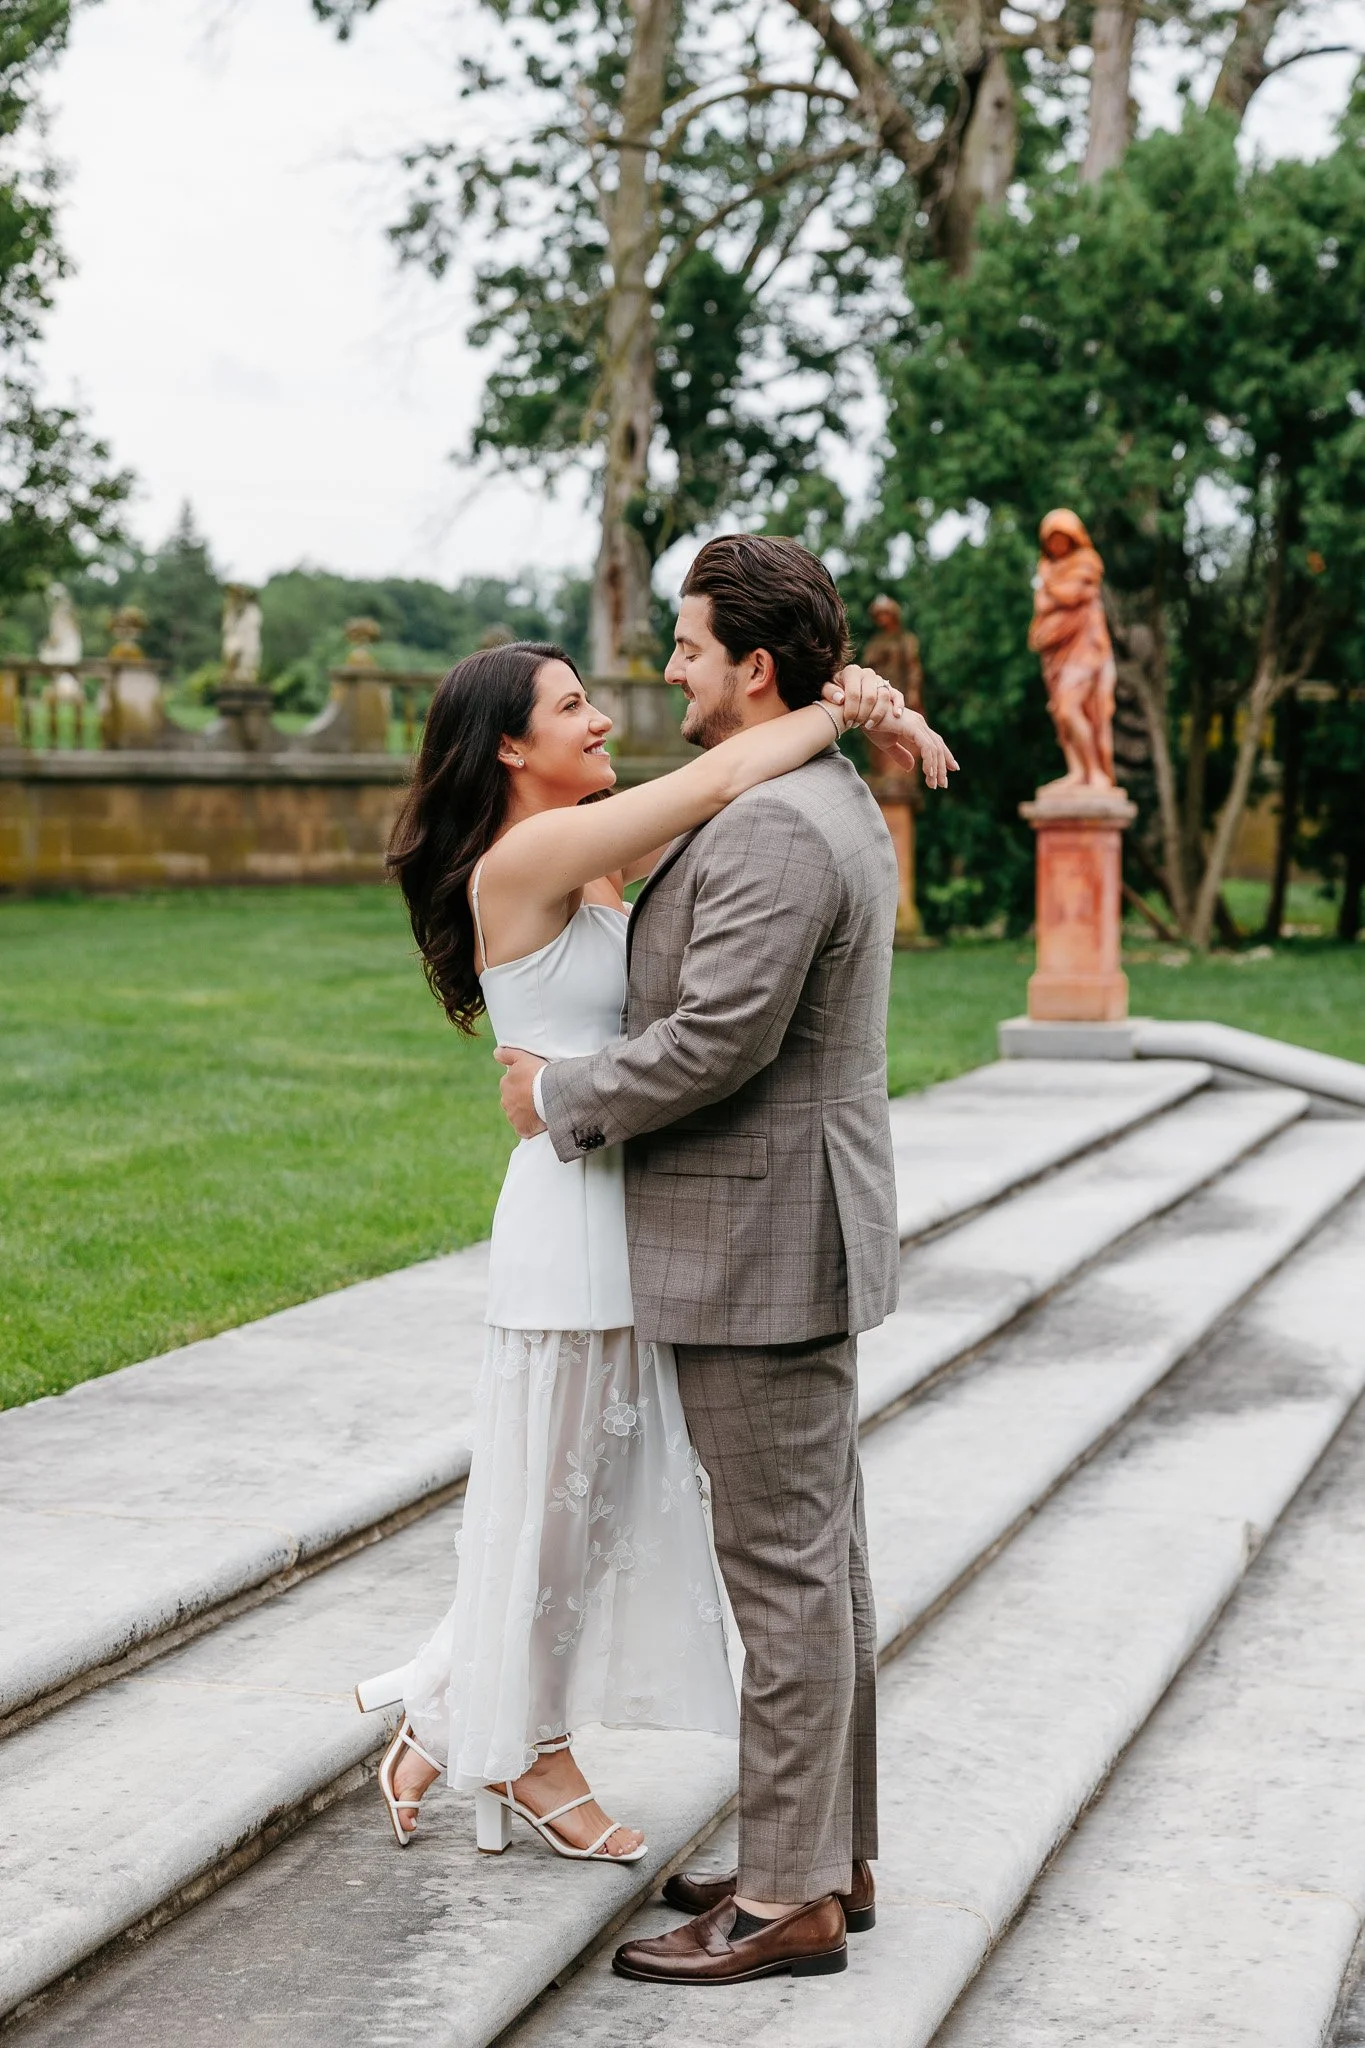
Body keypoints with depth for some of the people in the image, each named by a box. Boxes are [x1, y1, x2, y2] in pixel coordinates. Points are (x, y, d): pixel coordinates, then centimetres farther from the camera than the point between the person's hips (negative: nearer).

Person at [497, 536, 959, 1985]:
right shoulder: (833, 805, 14)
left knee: (781, 1572, -4)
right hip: (788, 1240, 11)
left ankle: (788, 1900, 3)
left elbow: (715, 1042, -24)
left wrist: (559, 1101, -11)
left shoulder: (773, 826, -20)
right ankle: (828, 1853, 23)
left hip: (759, 1250, -11)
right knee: (816, 1560, 14)